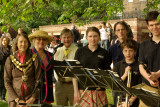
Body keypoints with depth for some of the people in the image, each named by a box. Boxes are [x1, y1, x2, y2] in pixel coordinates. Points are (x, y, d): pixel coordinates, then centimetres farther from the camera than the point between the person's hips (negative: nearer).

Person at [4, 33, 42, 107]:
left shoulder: (34, 58, 1)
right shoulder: (10, 60, 1)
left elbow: (38, 80, 1)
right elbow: (7, 82, 0)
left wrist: (33, 98, -8)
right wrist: (17, 100, -8)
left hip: (31, 99, 0)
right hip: (14, 99, 0)